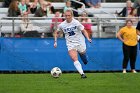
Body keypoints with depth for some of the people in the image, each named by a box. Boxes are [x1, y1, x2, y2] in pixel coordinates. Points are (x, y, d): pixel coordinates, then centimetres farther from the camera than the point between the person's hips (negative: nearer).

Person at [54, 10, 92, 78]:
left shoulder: (76, 23, -11)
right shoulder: (62, 25, -4)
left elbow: (83, 31, -5)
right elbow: (56, 32, 13)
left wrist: (88, 38, -19)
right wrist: (55, 41, 5)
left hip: (80, 43, 0)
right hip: (70, 44, 0)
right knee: (74, 59, -18)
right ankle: (82, 74, -22)